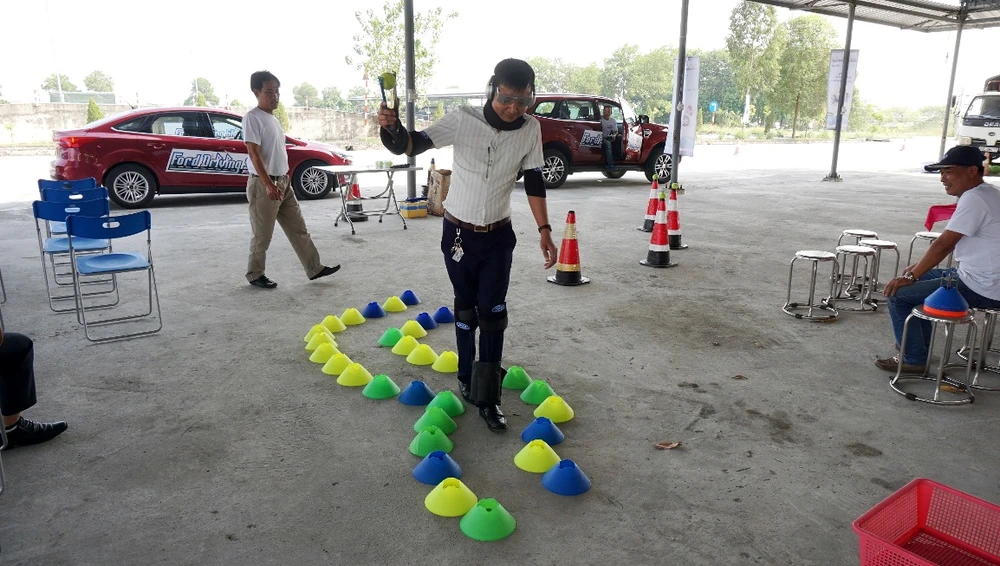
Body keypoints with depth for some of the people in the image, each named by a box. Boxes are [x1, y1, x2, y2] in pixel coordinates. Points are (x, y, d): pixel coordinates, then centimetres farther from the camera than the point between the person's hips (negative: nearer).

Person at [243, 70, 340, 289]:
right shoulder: (252, 118, -13)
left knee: (298, 229, 10)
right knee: (262, 235, 2)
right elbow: (254, 153, -20)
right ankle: (255, 275, 17)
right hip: (263, 185, -9)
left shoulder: (273, 119, 14)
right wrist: (268, 184, -26)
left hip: (284, 182, 9)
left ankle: (314, 268, 16)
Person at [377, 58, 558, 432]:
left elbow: (534, 181, 1)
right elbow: (413, 144, -15)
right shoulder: (463, 120, -15)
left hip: (498, 236, 1)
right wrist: (391, 127, -37)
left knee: (493, 313, -2)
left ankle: (487, 397, 5)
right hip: (458, 232, -1)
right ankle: (466, 379, 29)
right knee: (465, 310, 10)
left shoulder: (530, 129, -7)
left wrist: (544, 229, -3)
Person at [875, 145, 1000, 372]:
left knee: (898, 294, -10)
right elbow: (949, 243, 16)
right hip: (980, 278, 11)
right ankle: (920, 343, 35)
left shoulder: (973, 199, -21)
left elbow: (943, 244, -22)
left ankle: (913, 359, 2)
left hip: (980, 289, -10)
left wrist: (911, 276, -13)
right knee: (923, 279, 27)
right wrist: (918, 267, 15)